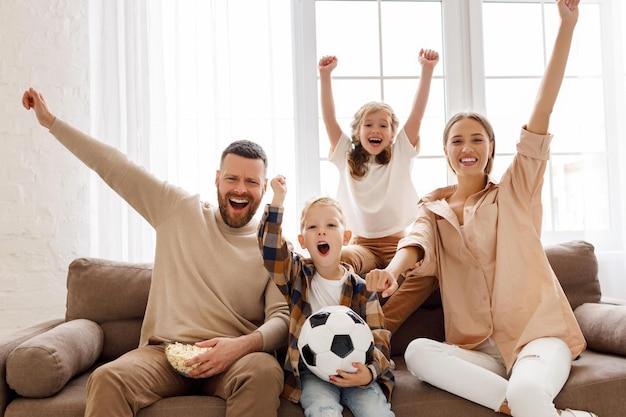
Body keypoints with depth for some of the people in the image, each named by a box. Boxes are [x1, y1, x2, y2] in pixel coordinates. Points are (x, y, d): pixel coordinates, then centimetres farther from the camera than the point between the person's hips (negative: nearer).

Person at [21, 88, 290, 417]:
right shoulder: (179, 211, 11)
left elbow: (282, 317, -3)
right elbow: (115, 167, 14)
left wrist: (245, 344, -24)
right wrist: (50, 121, 17)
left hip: (233, 357, -1)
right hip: (164, 353, 2)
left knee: (264, 372, -35)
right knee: (106, 379, -29)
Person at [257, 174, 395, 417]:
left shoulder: (361, 289, 5)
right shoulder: (297, 276, 5)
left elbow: (379, 339, 0)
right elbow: (271, 249, -12)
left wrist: (369, 372, -19)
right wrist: (278, 200, -19)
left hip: (354, 372, 1)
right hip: (311, 372, -1)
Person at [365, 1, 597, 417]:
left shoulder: (514, 192, 4)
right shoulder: (433, 209, 10)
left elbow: (542, 111, -5)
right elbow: (416, 242, -12)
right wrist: (392, 271, -37)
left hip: (538, 333, -3)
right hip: (478, 349, 4)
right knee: (417, 352, -28)